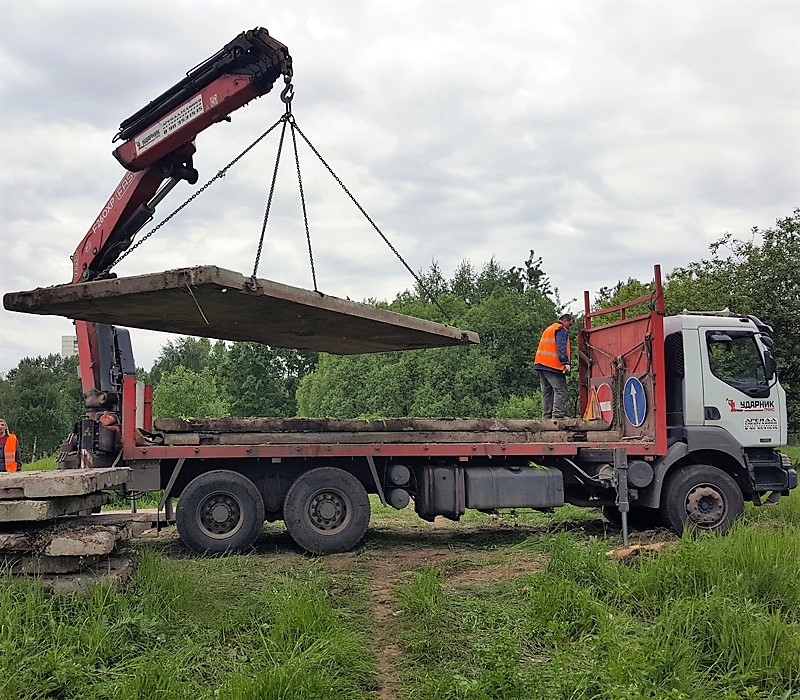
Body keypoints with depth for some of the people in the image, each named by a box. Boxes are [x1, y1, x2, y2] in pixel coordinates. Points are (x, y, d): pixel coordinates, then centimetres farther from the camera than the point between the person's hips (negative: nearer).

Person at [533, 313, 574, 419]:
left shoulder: (548, 329, 27)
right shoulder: (561, 329, -2)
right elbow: (561, 347, -15)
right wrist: (566, 362, -21)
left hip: (541, 363, 9)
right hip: (553, 366, -9)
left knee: (547, 391, 9)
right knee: (560, 390, -11)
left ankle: (547, 415, 6)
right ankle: (557, 415, -20)